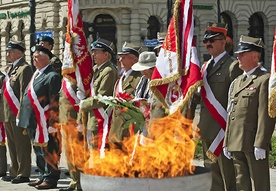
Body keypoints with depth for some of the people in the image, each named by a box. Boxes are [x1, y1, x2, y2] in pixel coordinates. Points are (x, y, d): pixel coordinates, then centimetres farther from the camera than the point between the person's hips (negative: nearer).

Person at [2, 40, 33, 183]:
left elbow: (24, 92, -17)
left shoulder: (24, 68, -10)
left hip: (18, 114, -10)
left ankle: (23, 174, 1)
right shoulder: (11, 69, 19)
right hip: (9, 115, 10)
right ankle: (14, 173, 20)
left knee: (21, 145, -4)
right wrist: (6, 115, 16)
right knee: (12, 145, 13)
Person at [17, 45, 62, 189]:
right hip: (33, 121, 9)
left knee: (47, 150, -2)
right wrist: (26, 119, 17)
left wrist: (52, 124, -18)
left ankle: (50, 179, 5)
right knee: (38, 150, 16)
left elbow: (55, 102, -16)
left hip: (43, 122, -9)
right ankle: (43, 176, 25)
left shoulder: (52, 76, -12)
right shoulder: (36, 74, 17)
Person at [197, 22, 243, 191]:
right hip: (207, 130, 8)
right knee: (212, 173, 14)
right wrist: (201, 124, 13)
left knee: (227, 173, -4)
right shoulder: (206, 66, 16)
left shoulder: (233, 66, -8)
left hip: (224, 129, -8)